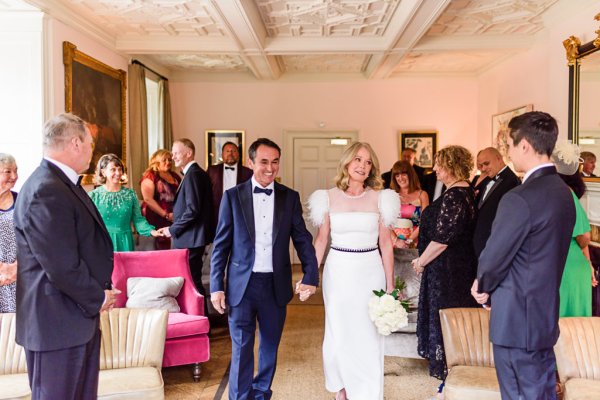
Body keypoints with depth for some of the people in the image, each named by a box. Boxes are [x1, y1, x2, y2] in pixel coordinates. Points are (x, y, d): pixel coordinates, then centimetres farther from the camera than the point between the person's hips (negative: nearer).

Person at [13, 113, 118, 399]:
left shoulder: (62, 183, 12)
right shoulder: (46, 191, -22)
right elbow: (62, 266, -25)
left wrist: (102, 290, 7)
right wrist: (97, 298, -11)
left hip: (80, 314, 10)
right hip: (58, 322, -10)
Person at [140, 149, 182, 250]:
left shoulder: (175, 176, 15)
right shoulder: (150, 175, -1)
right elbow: (148, 199, -12)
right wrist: (166, 215, -15)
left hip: (173, 219, 5)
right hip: (156, 219, -5)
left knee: (167, 249, 3)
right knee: (159, 249, -6)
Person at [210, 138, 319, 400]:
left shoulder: (290, 197, 2)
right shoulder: (233, 196, -2)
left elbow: (303, 240, 2)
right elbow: (221, 245, -1)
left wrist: (310, 276, -11)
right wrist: (216, 286, -4)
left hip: (276, 285, 2)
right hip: (242, 284, -2)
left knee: (270, 345, 17)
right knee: (242, 348, 4)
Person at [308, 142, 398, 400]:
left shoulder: (380, 198, -1)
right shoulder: (329, 197, 0)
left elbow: (386, 244, 1)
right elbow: (321, 241, 4)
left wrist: (390, 285, 0)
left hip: (370, 271, 0)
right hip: (338, 271, 1)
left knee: (368, 334, 7)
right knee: (338, 332, 11)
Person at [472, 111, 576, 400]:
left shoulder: (519, 199, -24)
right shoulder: (563, 192, 5)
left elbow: (493, 257, -17)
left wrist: (483, 285, 5)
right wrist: (489, 285, 8)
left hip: (516, 320, -8)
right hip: (547, 313, 9)